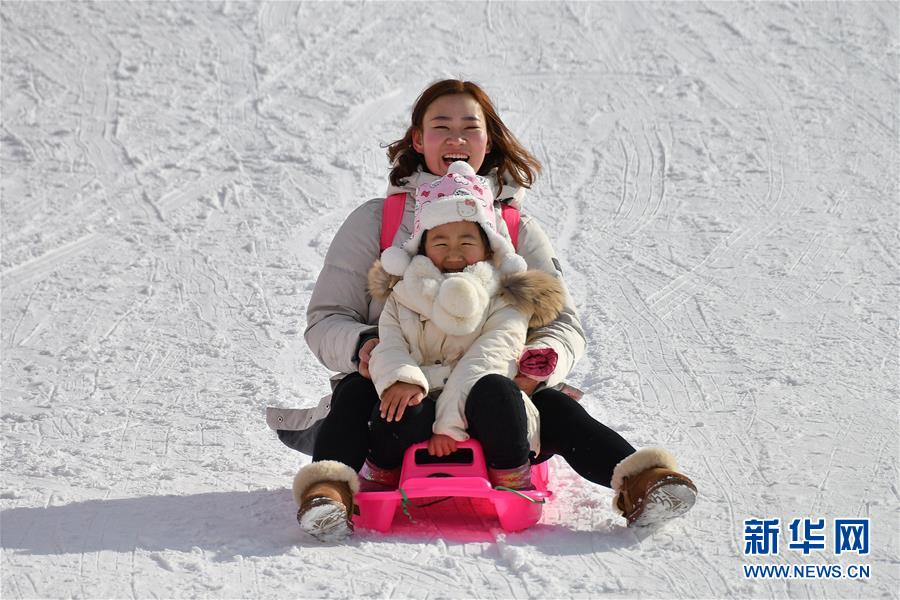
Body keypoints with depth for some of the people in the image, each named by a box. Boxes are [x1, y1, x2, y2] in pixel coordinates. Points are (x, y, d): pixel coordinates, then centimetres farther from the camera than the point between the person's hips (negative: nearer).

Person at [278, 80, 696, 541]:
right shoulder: (374, 221, 8)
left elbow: (561, 324, 8)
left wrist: (543, 362, -17)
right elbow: (326, 320, 5)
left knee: (556, 407, -28)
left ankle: (638, 482, -47)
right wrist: (361, 346, -20)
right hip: (401, 397, -1)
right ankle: (330, 491, -56)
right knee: (356, 394, -33)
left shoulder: (519, 230, 13)